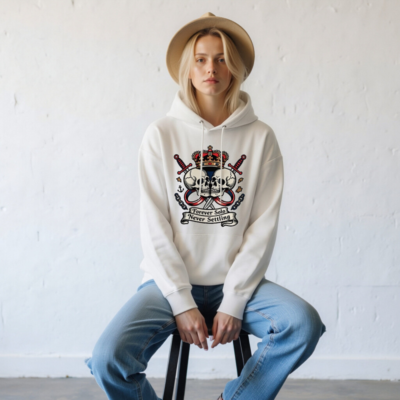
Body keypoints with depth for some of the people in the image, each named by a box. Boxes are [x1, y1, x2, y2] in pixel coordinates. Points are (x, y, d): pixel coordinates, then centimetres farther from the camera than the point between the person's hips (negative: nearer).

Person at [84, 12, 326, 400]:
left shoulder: (261, 138, 2)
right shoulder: (162, 134, 1)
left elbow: (263, 226, -2)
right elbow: (155, 229, -3)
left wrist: (234, 301, -11)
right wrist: (183, 303, -10)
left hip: (236, 281, 1)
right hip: (171, 281, -1)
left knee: (304, 323, -25)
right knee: (109, 359, -24)